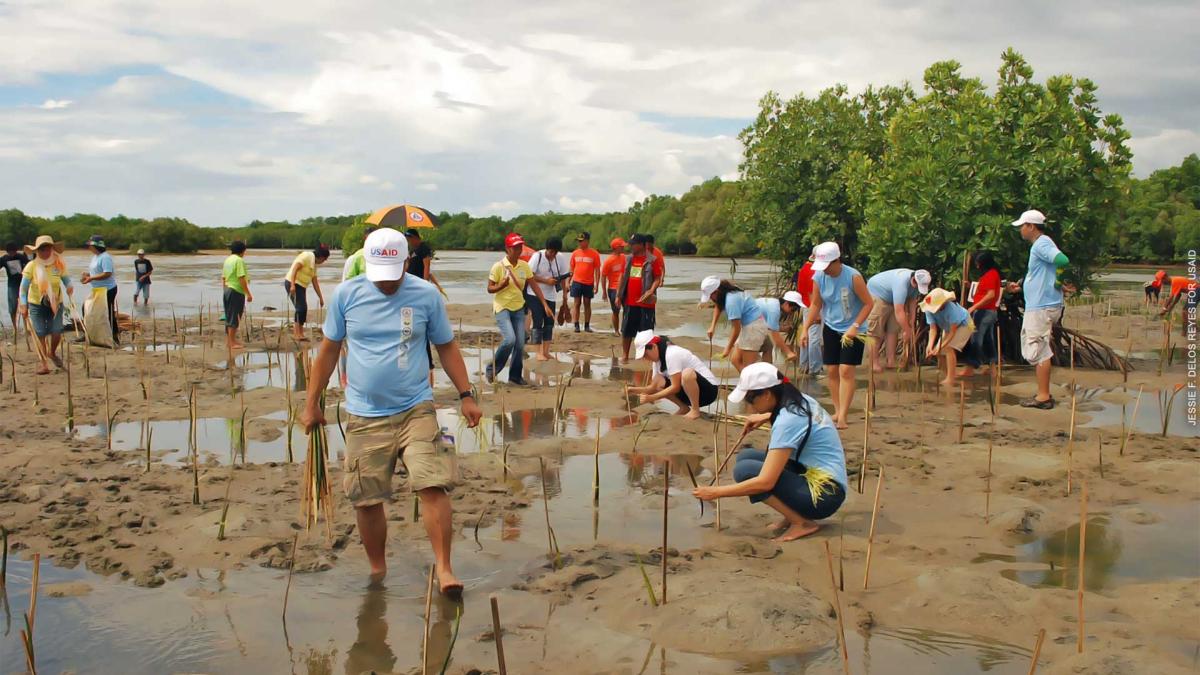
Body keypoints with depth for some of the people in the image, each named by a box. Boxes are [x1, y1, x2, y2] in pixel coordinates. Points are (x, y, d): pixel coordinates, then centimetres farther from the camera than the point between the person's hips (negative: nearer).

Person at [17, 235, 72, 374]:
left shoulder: (59, 264, -7)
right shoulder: (31, 266, -11)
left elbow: (66, 279, 5)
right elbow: (23, 287, -6)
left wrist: (69, 287, -19)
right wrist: (23, 305, -10)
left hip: (56, 304, 1)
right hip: (36, 304, -1)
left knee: (57, 333, -3)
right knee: (40, 334, 1)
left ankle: (52, 353, 29)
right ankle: (42, 361, 17)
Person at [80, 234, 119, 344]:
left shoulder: (105, 257, -18)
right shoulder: (95, 257, 13)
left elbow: (107, 274, -27)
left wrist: (91, 278, -25)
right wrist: (87, 274, 3)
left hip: (108, 289, -10)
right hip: (97, 289, 10)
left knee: (109, 314, -4)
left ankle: (115, 336, 4)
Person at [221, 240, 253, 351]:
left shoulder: (227, 260, 14)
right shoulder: (239, 260, -12)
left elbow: (223, 278, 17)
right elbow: (242, 278, -18)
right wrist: (248, 293, -16)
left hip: (227, 290, 9)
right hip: (236, 291, -9)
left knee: (229, 317, 14)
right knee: (234, 318, -5)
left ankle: (229, 341, 20)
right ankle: (232, 343, -2)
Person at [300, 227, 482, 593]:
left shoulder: (427, 295, -1)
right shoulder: (346, 295, 1)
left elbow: (446, 347, 9)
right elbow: (328, 350, 9)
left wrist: (466, 395, 3)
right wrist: (312, 405, 11)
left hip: (416, 409, -1)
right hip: (364, 416, 1)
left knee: (433, 487, -14)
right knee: (366, 500, 6)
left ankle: (444, 568, -4)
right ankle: (377, 570, 26)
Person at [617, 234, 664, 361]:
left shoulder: (653, 260, -6)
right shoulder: (628, 259, 9)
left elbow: (658, 278, -6)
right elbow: (622, 277, 13)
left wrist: (652, 290, -23)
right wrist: (618, 295, 10)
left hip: (645, 302, -4)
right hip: (629, 301, 4)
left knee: (646, 331, 2)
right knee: (626, 329, 8)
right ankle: (624, 355, 19)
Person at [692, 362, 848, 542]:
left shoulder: (787, 421, -23)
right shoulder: (799, 401, 3)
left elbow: (765, 482, -27)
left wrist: (717, 492, -18)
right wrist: (766, 417, 17)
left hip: (825, 493, -10)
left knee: (744, 470, -19)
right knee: (746, 457, 7)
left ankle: (802, 522, -10)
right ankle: (794, 513, 5)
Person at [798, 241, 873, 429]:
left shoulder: (853, 277, -20)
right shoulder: (818, 277, -7)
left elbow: (869, 303, -14)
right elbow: (815, 305, 5)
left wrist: (855, 327, -21)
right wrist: (805, 329, -1)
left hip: (852, 330, -4)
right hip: (830, 328, 5)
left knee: (846, 371, -11)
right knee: (832, 371, 5)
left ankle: (843, 416, -10)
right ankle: (837, 411, 18)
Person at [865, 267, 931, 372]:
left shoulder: (916, 282, -11)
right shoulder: (902, 283, -38)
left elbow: (912, 302, 1)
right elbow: (899, 312, -36)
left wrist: (911, 324, 0)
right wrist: (907, 331, -27)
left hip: (891, 299, 9)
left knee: (893, 330, 1)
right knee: (876, 332, -11)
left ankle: (891, 361, 4)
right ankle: (874, 363, -9)